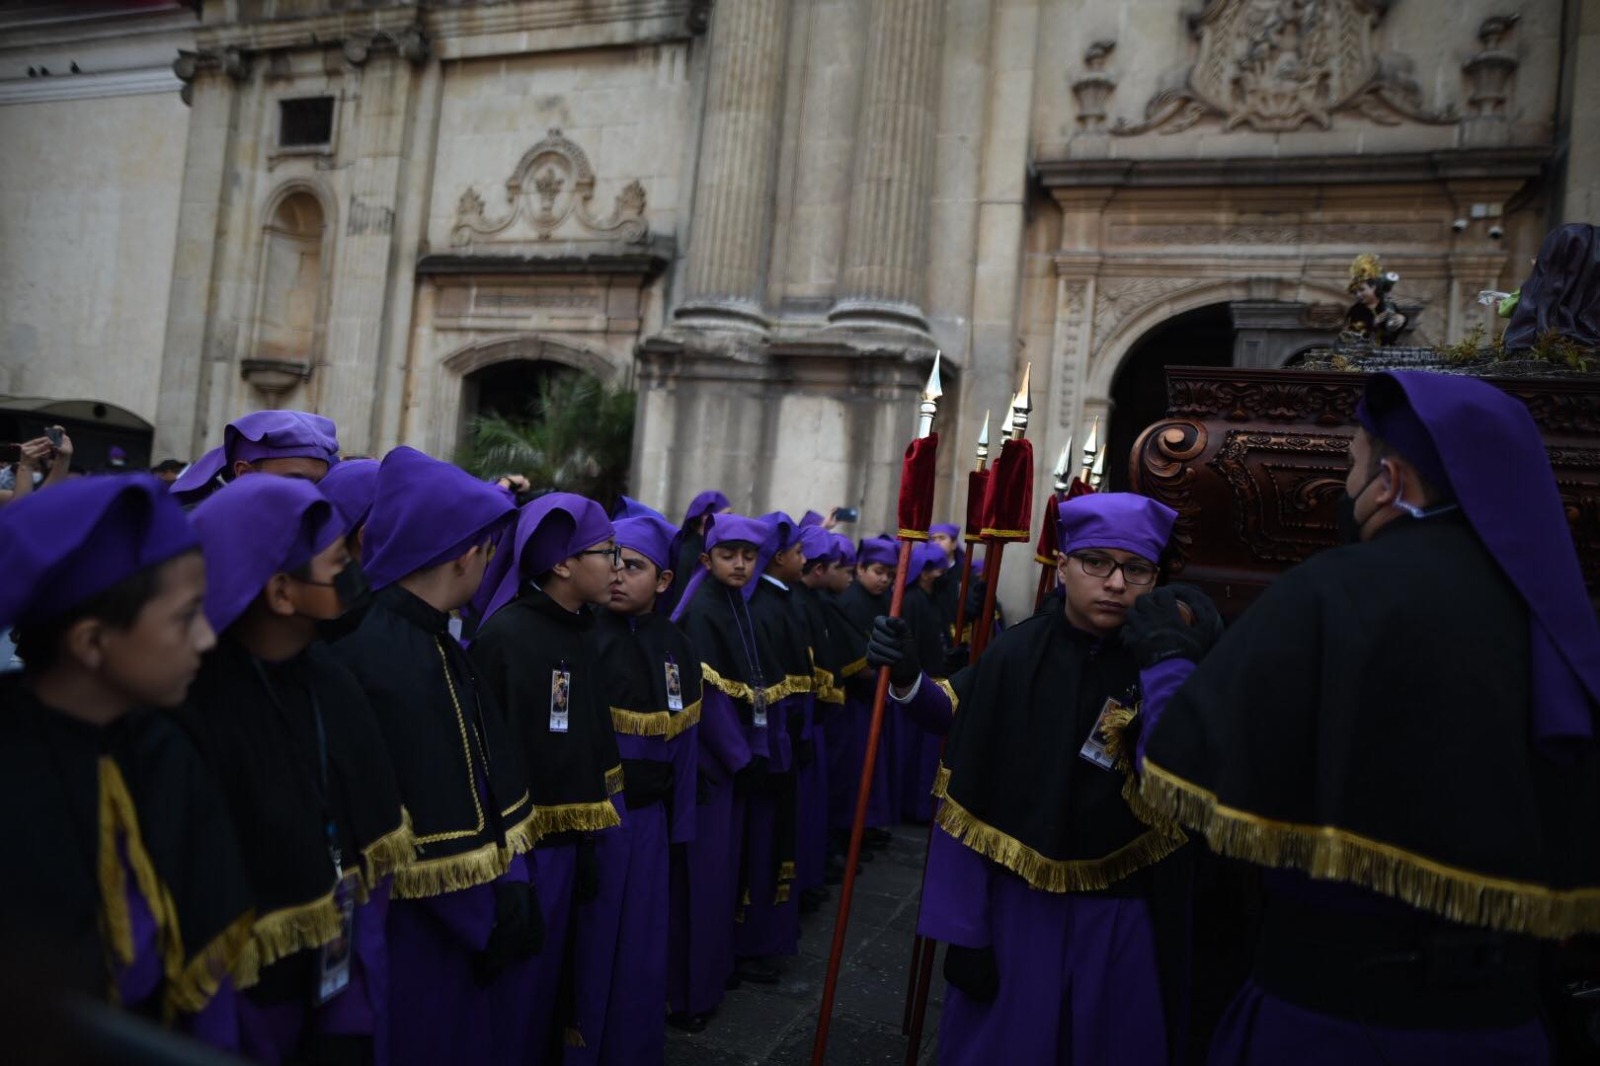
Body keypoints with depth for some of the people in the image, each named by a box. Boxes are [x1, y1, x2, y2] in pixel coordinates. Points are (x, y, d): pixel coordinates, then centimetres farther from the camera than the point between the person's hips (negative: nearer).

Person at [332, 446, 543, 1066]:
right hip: (415, 935, -9)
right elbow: (429, 823, -25)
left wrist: (509, 886, 1)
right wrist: (487, 916, -15)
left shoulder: (435, 644, 4)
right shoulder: (375, 658, -26)